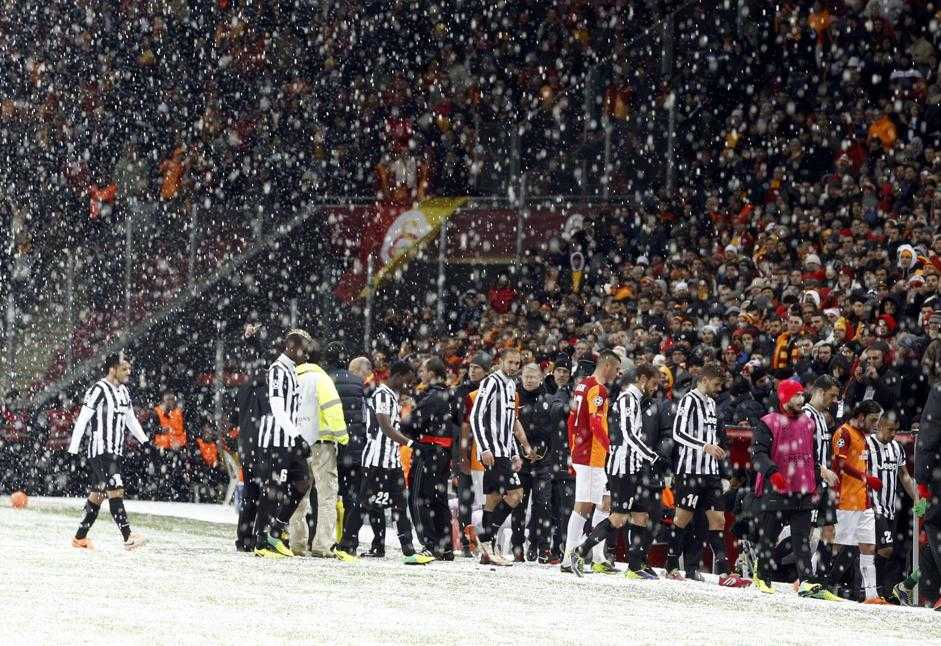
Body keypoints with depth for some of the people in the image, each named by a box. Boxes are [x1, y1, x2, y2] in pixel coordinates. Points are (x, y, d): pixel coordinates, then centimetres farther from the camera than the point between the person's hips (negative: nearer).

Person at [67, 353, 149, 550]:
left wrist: (145, 441, 17)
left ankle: (80, 538, 18)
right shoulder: (99, 390, -12)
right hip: (99, 450, -9)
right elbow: (82, 420, -14)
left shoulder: (123, 391, 14)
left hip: (115, 452, 9)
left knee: (97, 494, 11)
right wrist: (73, 450, -16)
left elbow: (131, 420, 24)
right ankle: (128, 537, -24)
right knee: (115, 489, -17)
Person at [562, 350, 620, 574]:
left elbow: (572, 421, 20)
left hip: (580, 453, 10)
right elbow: (596, 425, -22)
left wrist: (573, 451, 24)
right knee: (584, 506, -8)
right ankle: (568, 558, -10)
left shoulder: (583, 385, 16)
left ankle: (599, 558, 15)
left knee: (605, 503, 14)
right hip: (592, 456, -10)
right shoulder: (598, 389, -13)